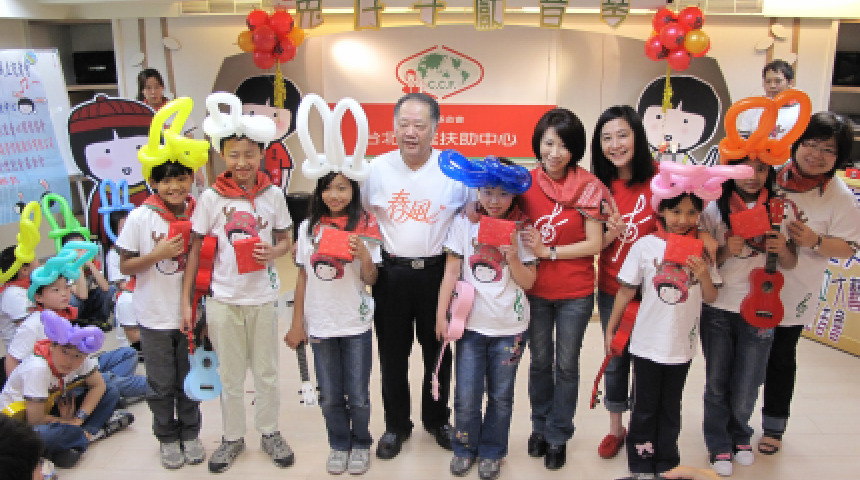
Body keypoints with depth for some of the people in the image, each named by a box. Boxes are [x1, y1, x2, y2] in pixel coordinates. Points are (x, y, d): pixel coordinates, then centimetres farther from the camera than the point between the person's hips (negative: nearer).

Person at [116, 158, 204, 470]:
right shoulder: (141, 218, -10)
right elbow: (125, 267, -7)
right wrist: (157, 254, -21)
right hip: (155, 317, -1)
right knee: (161, 385, 12)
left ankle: (190, 435, 35)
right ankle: (167, 438, 33)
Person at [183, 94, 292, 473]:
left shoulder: (273, 195, -4)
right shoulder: (211, 197, -7)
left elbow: (284, 241, 6)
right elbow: (195, 250, -3)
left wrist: (273, 252, -17)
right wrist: (185, 301, -5)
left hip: (262, 296, 1)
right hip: (223, 298, -1)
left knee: (267, 372, 15)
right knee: (230, 375, 14)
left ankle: (269, 432, 35)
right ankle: (233, 437, 33)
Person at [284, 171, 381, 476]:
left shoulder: (365, 227, -6)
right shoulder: (309, 227, 1)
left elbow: (370, 279, -3)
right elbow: (303, 277, 6)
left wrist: (364, 256, -23)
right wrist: (297, 323, 7)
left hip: (356, 325, -2)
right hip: (320, 325, 2)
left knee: (358, 396, 7)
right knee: (330, 396, 12)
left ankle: (360, 444, 31)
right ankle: (339, 445, 34)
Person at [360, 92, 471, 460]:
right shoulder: (378, 168, -3)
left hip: (437, 273, 0)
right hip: (391, 273, 1)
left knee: (438, 350, 14)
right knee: (393, 353, 11)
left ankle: (437, 419, 35)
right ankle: (396, 425, 30)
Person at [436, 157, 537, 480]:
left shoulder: (522, 229, -1)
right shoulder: (464, 223, -1)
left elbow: (528, 282, -2)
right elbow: (451, 272, 0)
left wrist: (512, 255, -18)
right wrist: (441, 314, -4)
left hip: (510, 327, 0)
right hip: (471, 323, 0)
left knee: (501, 396, 11)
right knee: (466, 396, 2)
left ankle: (491, 452, 32)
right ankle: (464, 447, 27)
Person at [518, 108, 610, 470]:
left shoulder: (589, 187, -11)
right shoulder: (525, 182, -5)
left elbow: (594, 244, -12)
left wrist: (548, 251, -17)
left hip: (575, 294, -2)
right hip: (535, 290, 2)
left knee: (566, 366, 12)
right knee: (540, 363, 18)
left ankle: (559, 436, 30)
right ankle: (539, 426, 38)